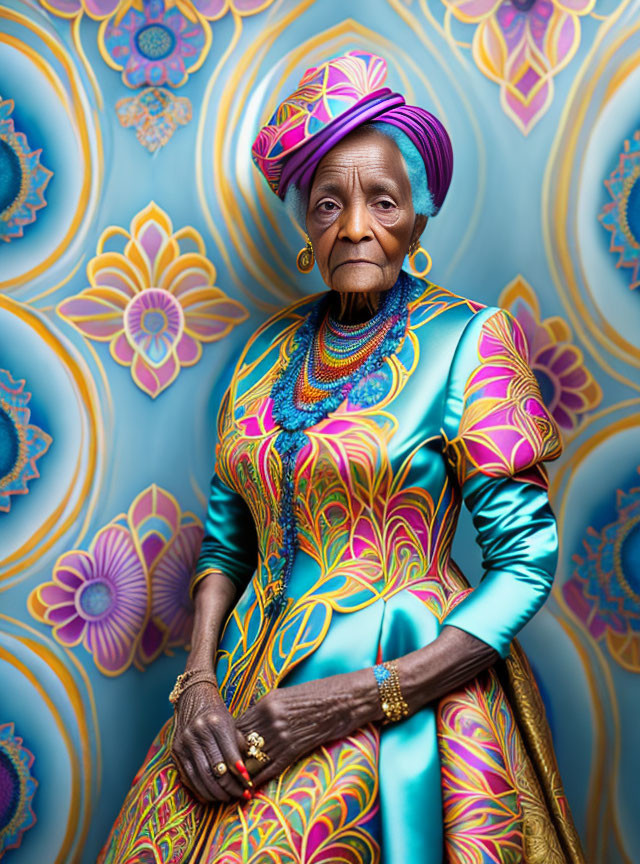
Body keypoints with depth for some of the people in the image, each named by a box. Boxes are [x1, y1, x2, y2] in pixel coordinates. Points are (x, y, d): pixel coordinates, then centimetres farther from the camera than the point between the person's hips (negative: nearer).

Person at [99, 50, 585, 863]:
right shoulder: (270, 347, 7)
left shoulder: (467, 340, -8)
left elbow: (525, 561, -10)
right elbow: (227, 535, 10)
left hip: (405, 686, -4)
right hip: (254, 688, 5)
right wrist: (198, 681, -7)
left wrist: (358, 698, -16)